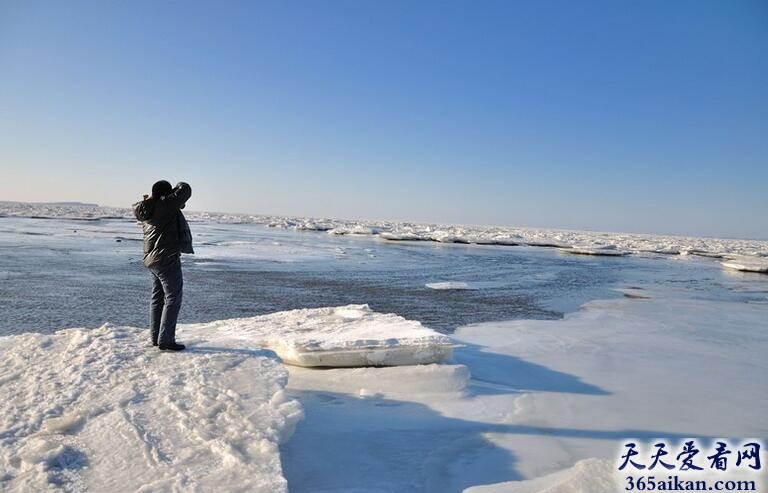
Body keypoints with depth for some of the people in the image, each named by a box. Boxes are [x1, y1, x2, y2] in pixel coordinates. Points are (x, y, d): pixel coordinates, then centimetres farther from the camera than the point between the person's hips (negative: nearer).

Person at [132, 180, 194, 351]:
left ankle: (155, 337, 24)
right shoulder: (165, 204, -16)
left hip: (152, 260, 9)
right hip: (167, 259, -9)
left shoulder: (146, 210, 9)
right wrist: (179, 186, 9)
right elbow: (185, 190, -12)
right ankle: (166, 340, -2)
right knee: (173, 298, -3)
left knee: (157, 298, 16)